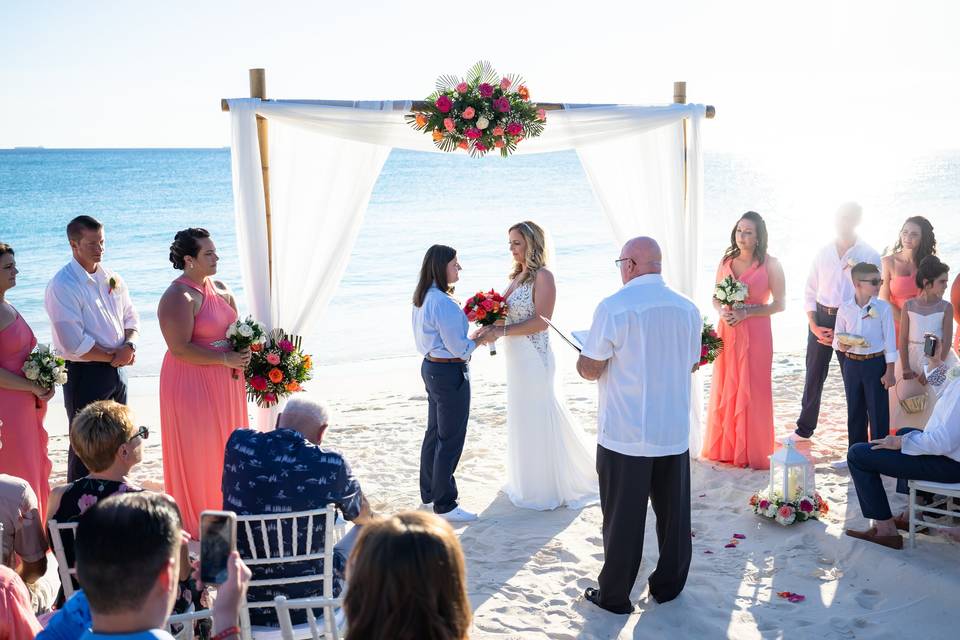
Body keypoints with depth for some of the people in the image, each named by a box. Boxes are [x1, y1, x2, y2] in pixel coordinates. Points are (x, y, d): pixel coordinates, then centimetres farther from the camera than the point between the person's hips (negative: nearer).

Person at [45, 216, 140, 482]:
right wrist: (113, 356, -12)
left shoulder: (111, 278, 6)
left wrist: (129, 345, -8)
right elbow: (75, 343, -21)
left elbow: (131, 317, 12)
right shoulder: (62, 285, -16)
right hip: (85, 373, -7)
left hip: (117, 369, 7)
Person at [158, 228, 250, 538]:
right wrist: (225, 358, -19)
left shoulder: (220, 289, 9)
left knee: (227, 446, 15)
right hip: (192, 382, -8)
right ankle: (197, 520, 16)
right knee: (197, 451, 2)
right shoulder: (178, 297, -17)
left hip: (226, 382, 8)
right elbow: (181, 349, -23)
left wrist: (243, 353, 0)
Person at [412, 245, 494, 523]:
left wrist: (472, 337, 11)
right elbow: (458, 347, -21)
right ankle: (445, 505, 9)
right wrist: (481, 339, -4)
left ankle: (429, 493, 33)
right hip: (450, 373, -10)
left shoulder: (423, 298, 8)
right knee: (451, 439, 0)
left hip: (431, 367, 10)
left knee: (434, 432, 20)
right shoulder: (443, 302, -23)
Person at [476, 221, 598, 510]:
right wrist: (491, 326, -3)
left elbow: (540, 321, -20)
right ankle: (528, 478, 32)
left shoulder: (543, 277, -14)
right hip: (516, 357, 9)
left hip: (533, 356, -8)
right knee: (522, 417, 17)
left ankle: (545, 488, 16)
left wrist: (503, 331, -22)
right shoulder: (517, 276, 11)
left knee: (536, 417, 2)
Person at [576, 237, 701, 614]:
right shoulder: (688, 309, 1)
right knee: (673, 512, 17)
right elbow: (691, 365, 12)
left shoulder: (613, 307, -15)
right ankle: (668, 586, 31)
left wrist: (581, 358, 10)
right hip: (674, 432, 5)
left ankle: (615, 596, 19)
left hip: (625, 434, -4)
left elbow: (590, 370, -11)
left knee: (623, 517, 7)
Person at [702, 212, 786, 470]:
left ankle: (752, 451, 14)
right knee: (724, 389, 8)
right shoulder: (726, 261, 7)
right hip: (727, 332, 4)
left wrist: (745, 313, -17)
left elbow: (779, 304, -7)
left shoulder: (770, 264, -6)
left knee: (752, 391, 2)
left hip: (755, 334, -4)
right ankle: (724, 447, 21)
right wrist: (722, 312, -10)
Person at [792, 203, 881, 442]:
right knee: (813, 375, 11)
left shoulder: (870, 256, -3)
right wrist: (814, 325, -3)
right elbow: (810, 291, 10)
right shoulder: (823, 253, 8)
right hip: (820, 318, 4)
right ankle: (805, 428, 25)